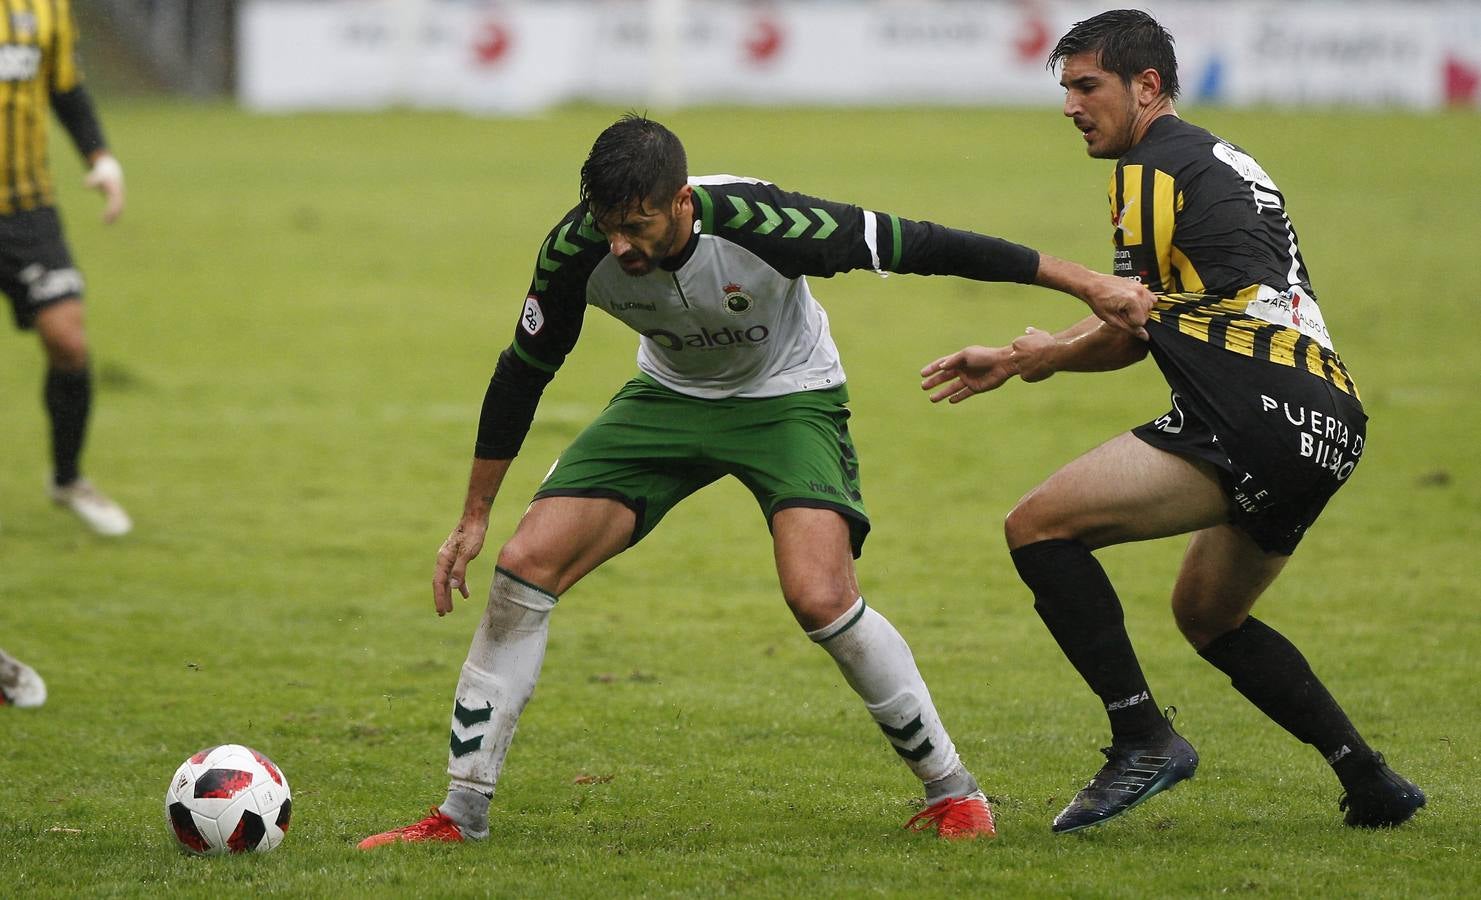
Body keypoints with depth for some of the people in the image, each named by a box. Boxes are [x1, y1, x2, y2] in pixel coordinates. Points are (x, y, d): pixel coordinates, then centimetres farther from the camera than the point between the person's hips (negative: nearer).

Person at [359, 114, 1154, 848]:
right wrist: (473, 517, 1)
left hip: (789, 397, -4)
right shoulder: (577, 250, -24)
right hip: (669, 396, 4)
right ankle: (462, 811, 0)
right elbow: (523, 371, -6)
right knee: (524, 565, -11)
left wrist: (1086, 284, -19)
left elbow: (919, 246, -25)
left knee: (821, 598, -26)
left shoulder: (760, 225, -35)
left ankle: (952, 790, -4)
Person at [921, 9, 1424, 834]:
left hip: (1254, 417, -10)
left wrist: (1046, 356, 18)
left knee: (1040, 526, -10)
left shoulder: (1155, 168, -2)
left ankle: (1145, 738, -13)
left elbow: (1131, 327, -1)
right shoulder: (1224, 163, 26)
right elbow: (1148, 324, 27)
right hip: (1330, 422, 10)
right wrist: (1014, 359, 23)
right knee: (1208, 616, 27)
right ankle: (1372, 784, 22)